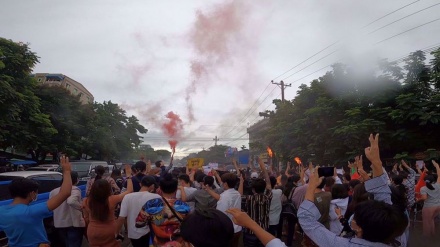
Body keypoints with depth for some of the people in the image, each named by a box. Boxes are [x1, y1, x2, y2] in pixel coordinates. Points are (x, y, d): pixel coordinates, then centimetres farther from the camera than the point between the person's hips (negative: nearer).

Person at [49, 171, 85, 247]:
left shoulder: (55, 191, 6)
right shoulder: (75, 189, -16)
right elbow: (71, 201, -34)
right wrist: (81, 207, -20)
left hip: (60, 224, 7)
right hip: (74, 223, -7)